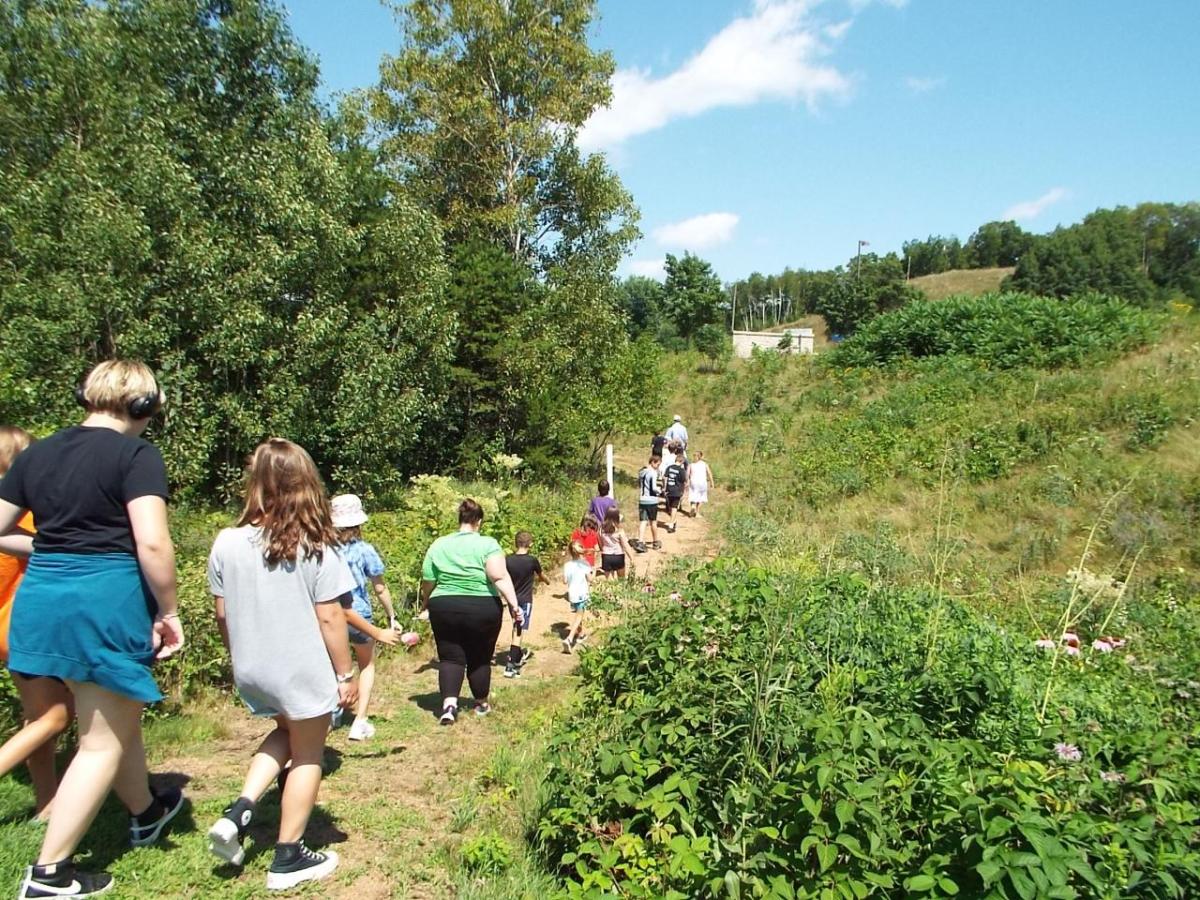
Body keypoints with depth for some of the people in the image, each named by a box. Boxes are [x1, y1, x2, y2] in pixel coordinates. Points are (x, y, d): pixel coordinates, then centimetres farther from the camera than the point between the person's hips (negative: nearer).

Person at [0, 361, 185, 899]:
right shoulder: (137, 455, -11)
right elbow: (152, 543, -21)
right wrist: (168, 611, -10)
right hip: (107, 600, -7)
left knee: (119, 715, 26)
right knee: (103, 741, 8)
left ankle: (146, 813, 46)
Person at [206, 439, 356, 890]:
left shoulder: (226, 543, -7)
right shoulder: (315, 547, -16)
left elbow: (222, 614, 1)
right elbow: (330, 618, -14)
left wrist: (241, 658, 18)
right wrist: (346, 674, -3)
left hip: (252, 672, 5)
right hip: (304, 672, -4)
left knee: (284, 733, 30)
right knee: (307, 756, 14)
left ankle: (238, 812, 15)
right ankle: (288, 858, 22)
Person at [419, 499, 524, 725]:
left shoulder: (438, 545, 3)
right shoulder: (488, 544, -7)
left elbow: (427, 582, 7)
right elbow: (500, 577, -18)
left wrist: (426, 603, 23)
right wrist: (514, 605, -17)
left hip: (444, 608, 2)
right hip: (482, 610, -1)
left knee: (450, 657, 7)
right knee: (479, 658, 14)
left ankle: (449, 703, -11)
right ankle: (482, 703, 27)